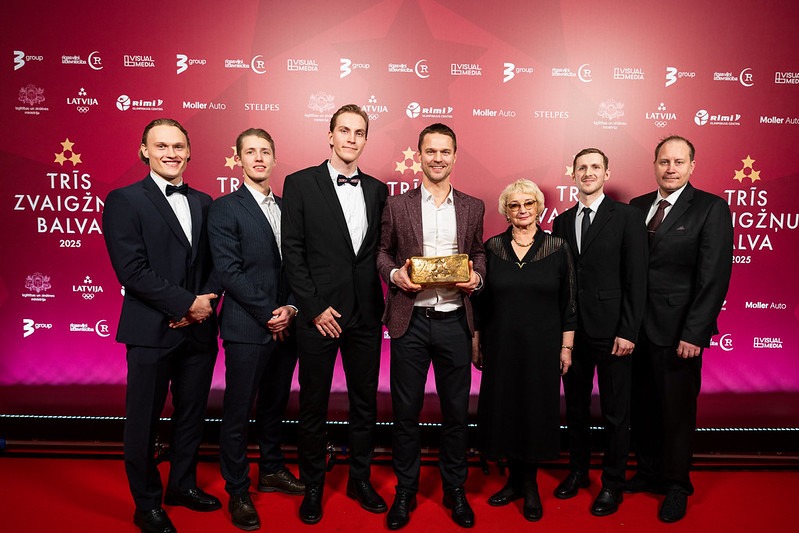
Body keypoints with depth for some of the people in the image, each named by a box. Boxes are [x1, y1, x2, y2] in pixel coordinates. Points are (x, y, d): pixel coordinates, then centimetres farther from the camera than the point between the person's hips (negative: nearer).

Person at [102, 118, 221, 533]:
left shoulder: (203, 202, 11)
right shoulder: (124, 201, -5)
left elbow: (214, 263, 9)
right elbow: (132, 269, -14)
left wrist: (203, 304, -8)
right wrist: (187, 304, -15)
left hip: (198, 328, 5)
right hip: (151, 330, -4)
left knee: (192, 414, 16)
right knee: (144, 420, 8)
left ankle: (183, 486, 36)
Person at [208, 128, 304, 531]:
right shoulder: (224, 209, -4)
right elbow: (229, 271, -12)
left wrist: (291, 308, -6)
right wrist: (269, 313, -14)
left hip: (285, 326, 5)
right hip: (246, 328, -5)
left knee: (275, 406, 18)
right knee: (238, 413, 4)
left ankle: (271, 471, 35)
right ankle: (237, 492, 20)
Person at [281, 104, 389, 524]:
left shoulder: (377, 189, 9)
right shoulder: (301, 184, -2)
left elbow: (380, 249, 10)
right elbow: (292, 252, -7)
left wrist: (380, 299, -1)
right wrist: (314, 308, -11)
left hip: (366, 315, 4)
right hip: (319, 314, -3)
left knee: (365, 403, 14)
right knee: (313, 406, 9)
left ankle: (360, 479, 33)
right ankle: (312, 486, 28)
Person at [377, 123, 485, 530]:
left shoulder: (473, 207, 8)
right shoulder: (397, 205, 4)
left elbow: (479, 252, 15)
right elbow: (382, 251, 8)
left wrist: (476, 276, -6)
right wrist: (395, 274, -11)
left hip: (454, 321, 1)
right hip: (410, 321, -1)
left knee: (456, 409, 10)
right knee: (406, 410, 8)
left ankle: (455, 489, 29)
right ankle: (405, 491, 26)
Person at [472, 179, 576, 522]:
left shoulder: (558, 248, -2)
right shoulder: (492, 247, 1)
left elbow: (568, 302, 1)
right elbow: (480, 299, 5)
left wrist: (566, 346, 0)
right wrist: (476, 342, 5)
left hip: (542, 346, -1)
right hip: (500, 346, 1)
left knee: (536, 410, 7)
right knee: (503, 408, 8)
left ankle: (529, 484, 26)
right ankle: (515, 479, 28)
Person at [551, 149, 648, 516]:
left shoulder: (627, 217, -4)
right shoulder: (562, 222, 9)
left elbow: (636, 279, -7)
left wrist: (628, 331, -12)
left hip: (612, 331, -4)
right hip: (571, 331, 4)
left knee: (615, 413, 8)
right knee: (575, 407, 16)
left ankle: (613, 483, 26)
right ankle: (578, 470, 34)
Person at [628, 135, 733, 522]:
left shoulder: (711, 208, -6)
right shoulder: (636, 207, 8)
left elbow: (715, 276, -11)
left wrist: (694, 333, -16)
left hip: (678, 330, -4)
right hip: (637, 327, 4)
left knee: (677, 409, 9)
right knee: (642, 406, 14)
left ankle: (677, 485, 29)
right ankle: (648, 472, 34)